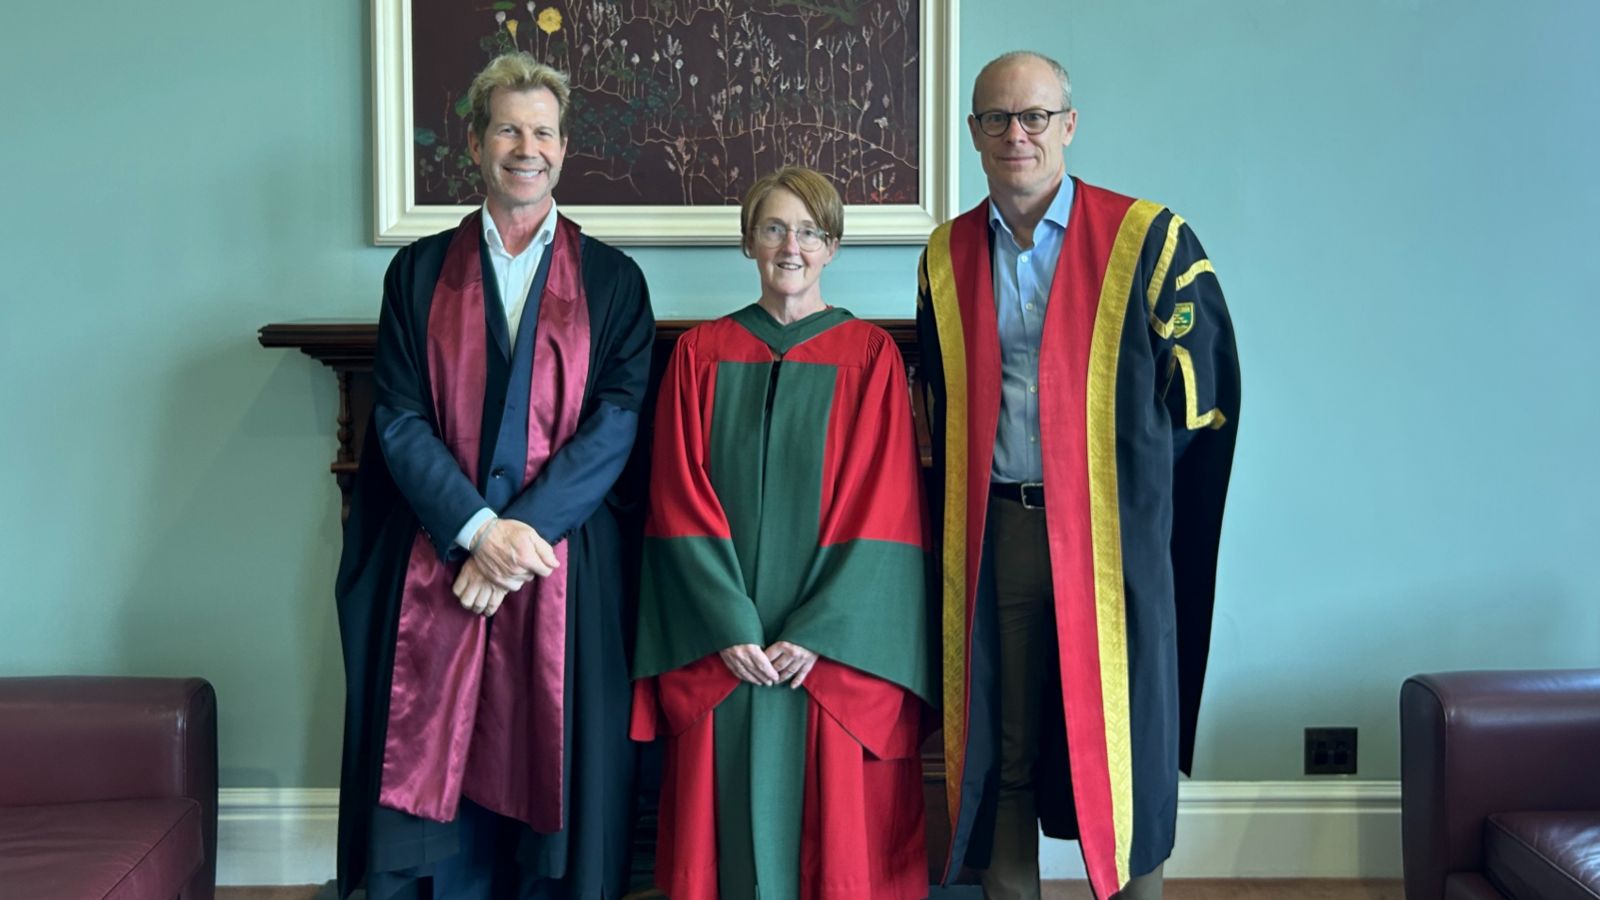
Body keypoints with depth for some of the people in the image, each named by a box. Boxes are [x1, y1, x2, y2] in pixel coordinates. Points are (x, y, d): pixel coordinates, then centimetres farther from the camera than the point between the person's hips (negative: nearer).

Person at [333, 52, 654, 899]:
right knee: (425, 779, 1)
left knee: (550, 785, 3)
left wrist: (526, 529, -13)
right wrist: (478, 529, -12)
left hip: (562, 568, 0)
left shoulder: (612, 279, 8)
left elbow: (616, 419, -2)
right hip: (435, 568, 1)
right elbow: (399, 418, 1)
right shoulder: (420, 271, 9)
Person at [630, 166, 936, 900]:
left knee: (834, 822, 4)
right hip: (720, 646, 1)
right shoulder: (700, 353, 5)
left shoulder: (871, 355, 1)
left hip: (834, 643, -1)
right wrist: (729, 625, -10)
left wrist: (816, 632, -12)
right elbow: (680, 501, 0)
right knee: (731, 818, 6)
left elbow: (881, 509, -4)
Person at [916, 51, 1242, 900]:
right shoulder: (947, 256, 8)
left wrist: (1123, 471, 1)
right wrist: (952, 518, 13)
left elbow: (1204, 386, 0)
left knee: (1122, 748, 5)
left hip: (1109, 534, -3)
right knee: (1000, 752, 10)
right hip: (991, 536, 3)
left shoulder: (1148, 240, -4)